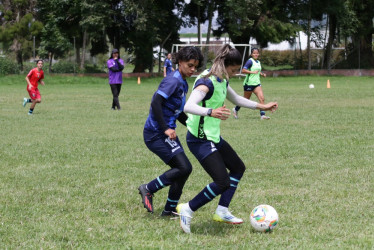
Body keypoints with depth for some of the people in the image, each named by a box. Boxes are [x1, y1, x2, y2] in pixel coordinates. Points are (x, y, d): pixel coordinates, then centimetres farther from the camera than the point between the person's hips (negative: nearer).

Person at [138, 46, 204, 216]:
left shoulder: (183, 83, 14)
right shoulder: (173, 80, -16)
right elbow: (156, 103, -26)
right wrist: (165, 129, -26)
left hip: (167, 132, 10)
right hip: (156, 134, -10)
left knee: (183, 169, 9)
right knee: (184, 167, -15)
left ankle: (170, 209, 19)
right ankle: (148, 189, -2)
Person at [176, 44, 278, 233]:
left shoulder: (221, 81, 8)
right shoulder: (206, 82, -23)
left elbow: (236, 99, 28)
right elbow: (188, 106, -38)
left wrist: (262, 107, 32)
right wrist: (211, 112, -54)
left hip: (214, 137, 11)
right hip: (200, 140, -11)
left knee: (238, 168, 20)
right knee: (222, 182, -16)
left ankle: (222, 212, 26)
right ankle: (188, 209, -1)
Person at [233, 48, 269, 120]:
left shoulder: (258, 62, 12)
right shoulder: (250, 61, -11)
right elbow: (243, 70, -21)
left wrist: (262, 74, 10)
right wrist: (253, 72, -26)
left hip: (257, 83, 6)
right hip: (249, 83, -6)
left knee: (262, 99, -10)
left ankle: (262, 115, -12)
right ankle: (235, 110, 30)